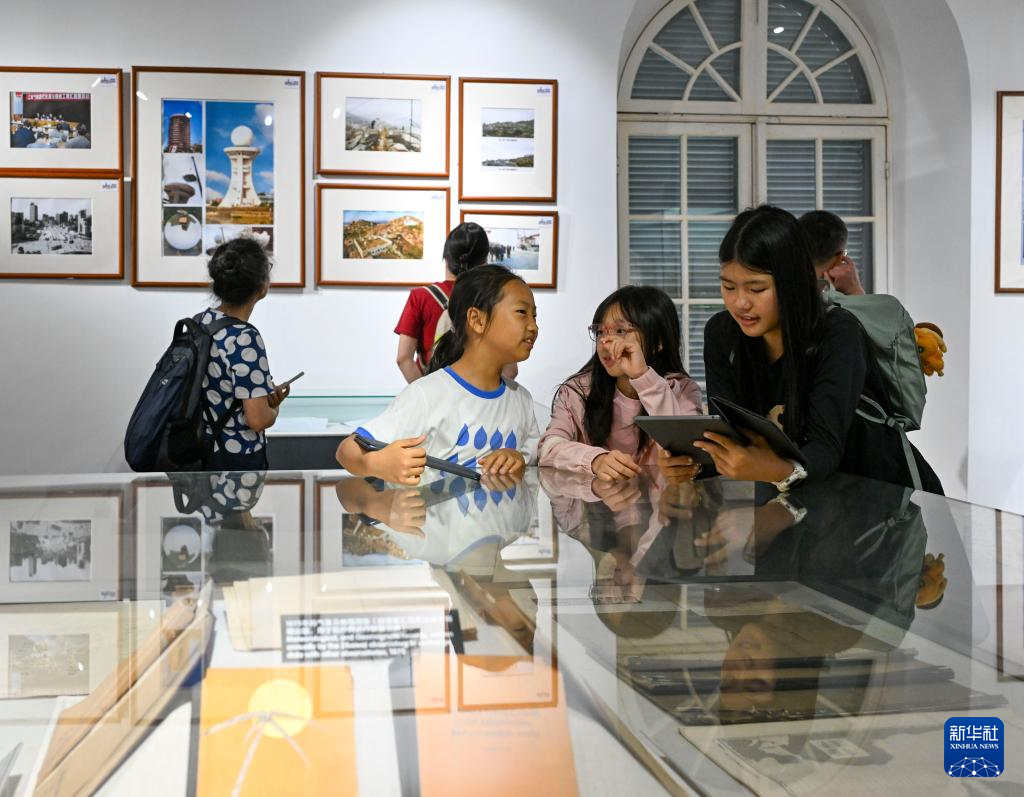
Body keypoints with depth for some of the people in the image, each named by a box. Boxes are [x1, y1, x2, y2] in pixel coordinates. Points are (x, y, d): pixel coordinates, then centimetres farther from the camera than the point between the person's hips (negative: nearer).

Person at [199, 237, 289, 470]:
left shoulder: (202, 321, 0)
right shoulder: (245, 339, -24)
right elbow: (258, 420, -24)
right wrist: (274, 405, -3)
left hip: (200, 451, 8)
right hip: (237, 461, -8)